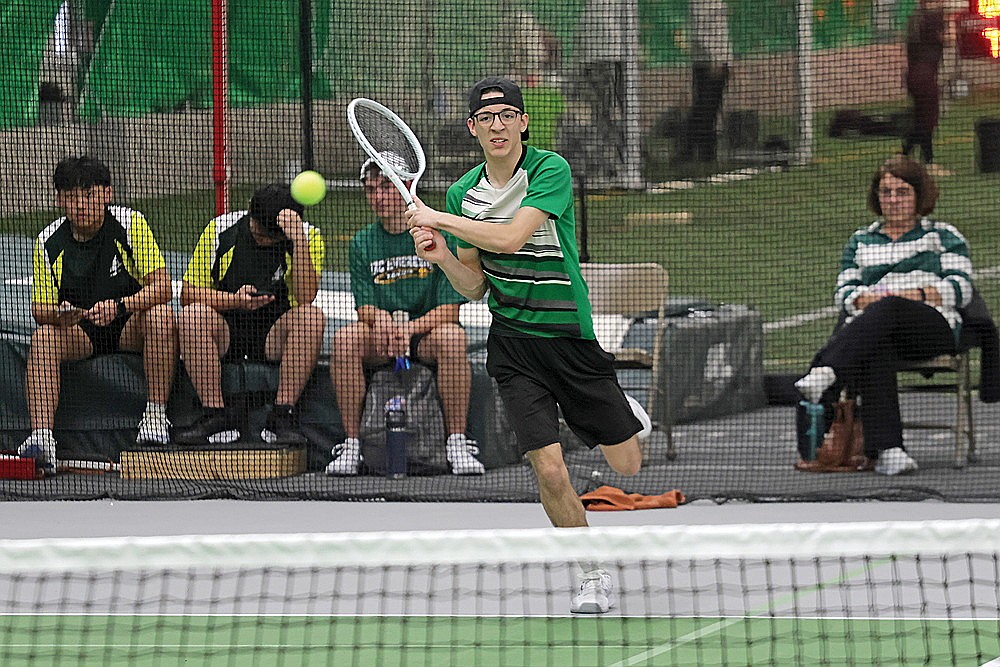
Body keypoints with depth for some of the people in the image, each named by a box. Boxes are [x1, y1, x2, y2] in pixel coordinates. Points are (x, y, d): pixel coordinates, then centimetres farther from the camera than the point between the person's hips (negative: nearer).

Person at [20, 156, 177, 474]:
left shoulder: (130, 224, -11)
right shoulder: (49, 242, -5)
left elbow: (162, 287, -17)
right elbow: (40, 309, -2)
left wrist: (120, 305, -34)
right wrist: (58, 313, -27)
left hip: (130, 326, -1)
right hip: (78, 330, 1)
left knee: (160, 316, -33)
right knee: (43, 337, -30)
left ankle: (156, 414, -24)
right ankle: (41, 437, -42)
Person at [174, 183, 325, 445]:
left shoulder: (308, 236, -5)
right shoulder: (220, 230, -5)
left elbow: (305, 296, -21)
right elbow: (188, 293, -7)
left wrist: (298, 238, -29)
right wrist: (234, 300, -24)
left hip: (275, 335, 0)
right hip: (226, 333, 0)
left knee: (311, 316, -30)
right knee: (193, 314, -31)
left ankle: (282, 415, -27)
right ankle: (215, 417, -26)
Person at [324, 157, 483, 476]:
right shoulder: (362, 243, 7)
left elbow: (449, 310, -9)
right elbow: (364, 309, 2)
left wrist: (408, 329, -27)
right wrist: (378, 318, -24)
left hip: (426, 332, -2)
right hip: (380, 341, 2)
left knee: (452, 336, -36)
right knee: (345, 338, -30)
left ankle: (457, 442, -28)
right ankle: (351, 444, -23)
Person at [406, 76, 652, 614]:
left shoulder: (550, 170, -14)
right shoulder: (463, 193, 1)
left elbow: (510, 237, -27)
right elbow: (476, 287, 6)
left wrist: (436, 219, -22)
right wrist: (441, 257, -13)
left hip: (572, 337, -2)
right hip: (513, 343, 2)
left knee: (626, 465, 8)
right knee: (550, 470, -12)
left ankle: (624, 415, 45)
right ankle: (593, 575, 8)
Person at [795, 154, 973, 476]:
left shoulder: (944, 236, 21)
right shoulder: (861, 241, 29)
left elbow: (961, 288, 8)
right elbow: (844, 292, 19)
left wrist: (918, 295, -8)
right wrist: (867, 299, -4)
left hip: (935, 327, -2)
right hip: (869, 329, 2)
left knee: (888, 310, -39)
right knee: (876, 353, -39)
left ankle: (823, 372, -60)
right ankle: (886, 448, -56)